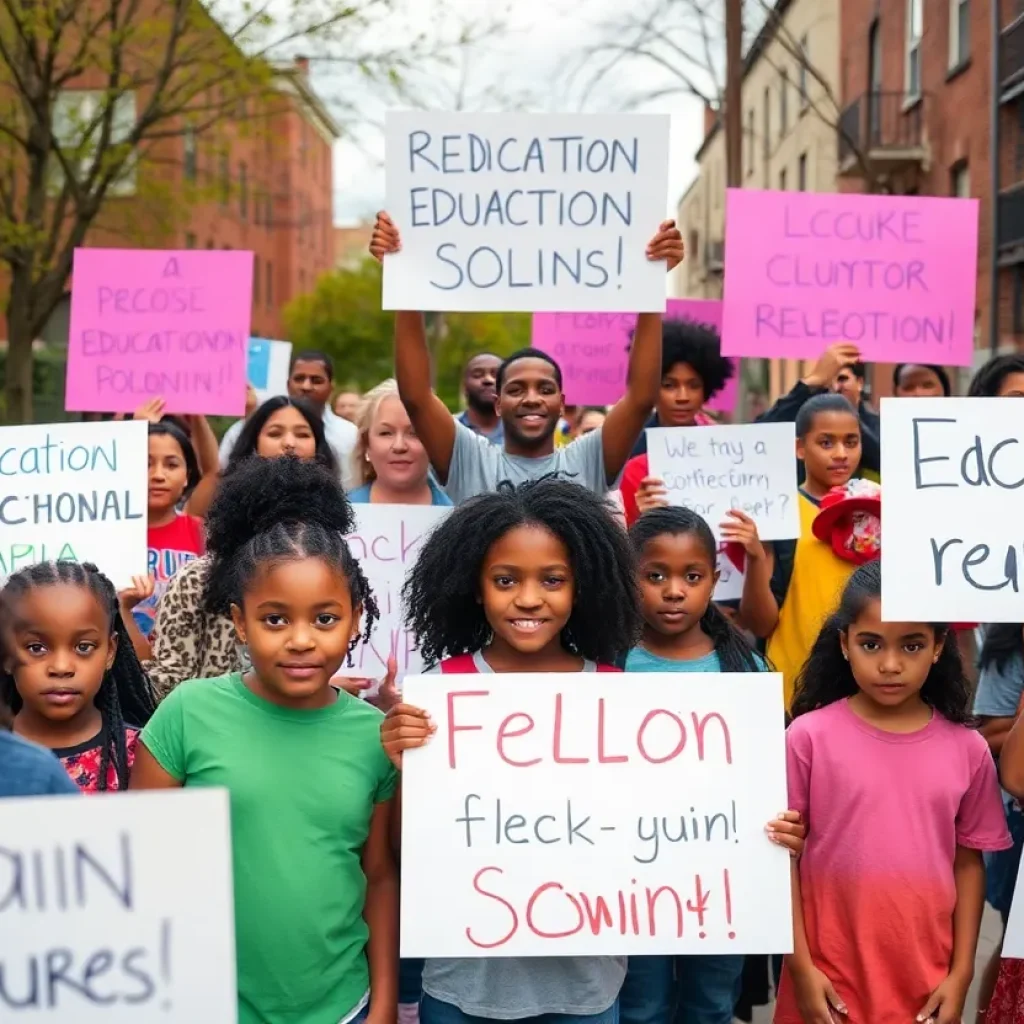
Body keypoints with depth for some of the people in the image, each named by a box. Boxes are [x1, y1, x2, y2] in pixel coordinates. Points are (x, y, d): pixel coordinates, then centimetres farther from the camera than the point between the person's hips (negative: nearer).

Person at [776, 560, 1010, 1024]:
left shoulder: (967, 749, -3)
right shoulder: (808, 738, -10)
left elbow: (968, 863, 4)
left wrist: (960, 972, 2)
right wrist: (801, 968, -6)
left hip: (925, 982, 2)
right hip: (829, 979, -2)